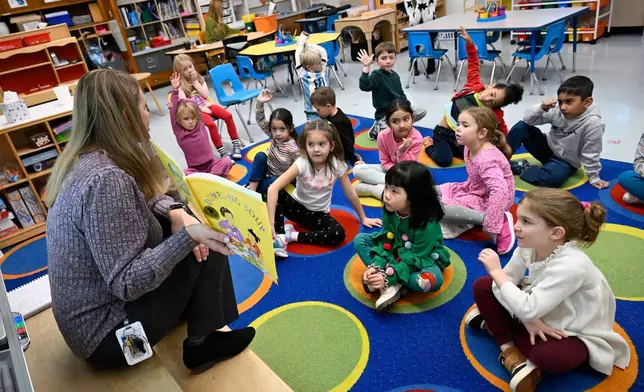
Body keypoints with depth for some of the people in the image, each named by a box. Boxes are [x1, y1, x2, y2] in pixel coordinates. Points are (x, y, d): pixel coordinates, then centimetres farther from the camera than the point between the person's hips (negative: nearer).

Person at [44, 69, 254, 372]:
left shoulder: (84, 159, -1)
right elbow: (126, 282, -31)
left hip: (94, 307, 9)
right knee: (207, 248, -10)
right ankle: (201, 343, 6)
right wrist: (189, 235, -34)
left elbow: (144, 196, 11)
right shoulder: (105, 180, -31)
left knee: (199, 235, 7)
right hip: (107, 332, -9)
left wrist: (176, 213, -9)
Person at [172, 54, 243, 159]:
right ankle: (222, 151, -25)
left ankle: (236, 143, -8)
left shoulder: (199, 78, 9)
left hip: (206, 105, 5)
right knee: (211, 124, -32)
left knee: (228, 115, -18)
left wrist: (195, 82, -8)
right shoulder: (180, 86, -4)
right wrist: (200, 108, -18)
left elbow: (205, 95, -3)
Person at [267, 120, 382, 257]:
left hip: (319, 214, 2)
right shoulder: (302, 163, -25)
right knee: (276, 193, -30)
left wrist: (363, 218, 4)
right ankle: (279, 237, -22)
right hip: (297, 206, -1)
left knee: (338, 234, -28)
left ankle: (291, 235, -17)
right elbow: (273, 188, -36)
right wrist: (270, 223, -43)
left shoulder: (337, 165, -19)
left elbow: (351, 194, -6)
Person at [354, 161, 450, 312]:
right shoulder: (389, 210, -18)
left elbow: (414, 257, -29)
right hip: (397, 251, 6)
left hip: (422, 258, -6)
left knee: (433, 280, -38)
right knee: (360, 239, -10)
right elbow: (386, 240, -10)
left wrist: (389, 277, -35)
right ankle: (392, 285, -22)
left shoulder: (428, 224, -34)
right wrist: (376, 266, -24)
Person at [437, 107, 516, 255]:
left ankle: (497, 221, -26)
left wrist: (491, 225, -41)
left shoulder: (486, 159, -30)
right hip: (474, 191, 10)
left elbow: (500, 191, -41)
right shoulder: (470, 148, -1)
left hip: (487, 200, -10)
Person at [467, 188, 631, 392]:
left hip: (572, 331, -7)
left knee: (550, 356, -39)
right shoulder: (529, 245, -15)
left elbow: (529, 310, -38)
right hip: (539, 313, 7)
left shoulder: (570, 266, -35)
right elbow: (507, 281, -7)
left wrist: (496, 271, -29)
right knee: (482, 285, -4)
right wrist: (528, 318, -22)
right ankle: (509, 349, -6)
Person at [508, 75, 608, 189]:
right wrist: (542, 108, -31)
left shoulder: (592, 123, -28)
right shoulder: (557, 111, -15)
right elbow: (528, 119, -14)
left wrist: (593, 178, -12)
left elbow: (591, 155, -20)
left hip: (565, 162, -4)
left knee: (554, 177, -39)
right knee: (522, 126, -16)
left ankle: (520, 167, -17)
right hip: (547, 148, 4)